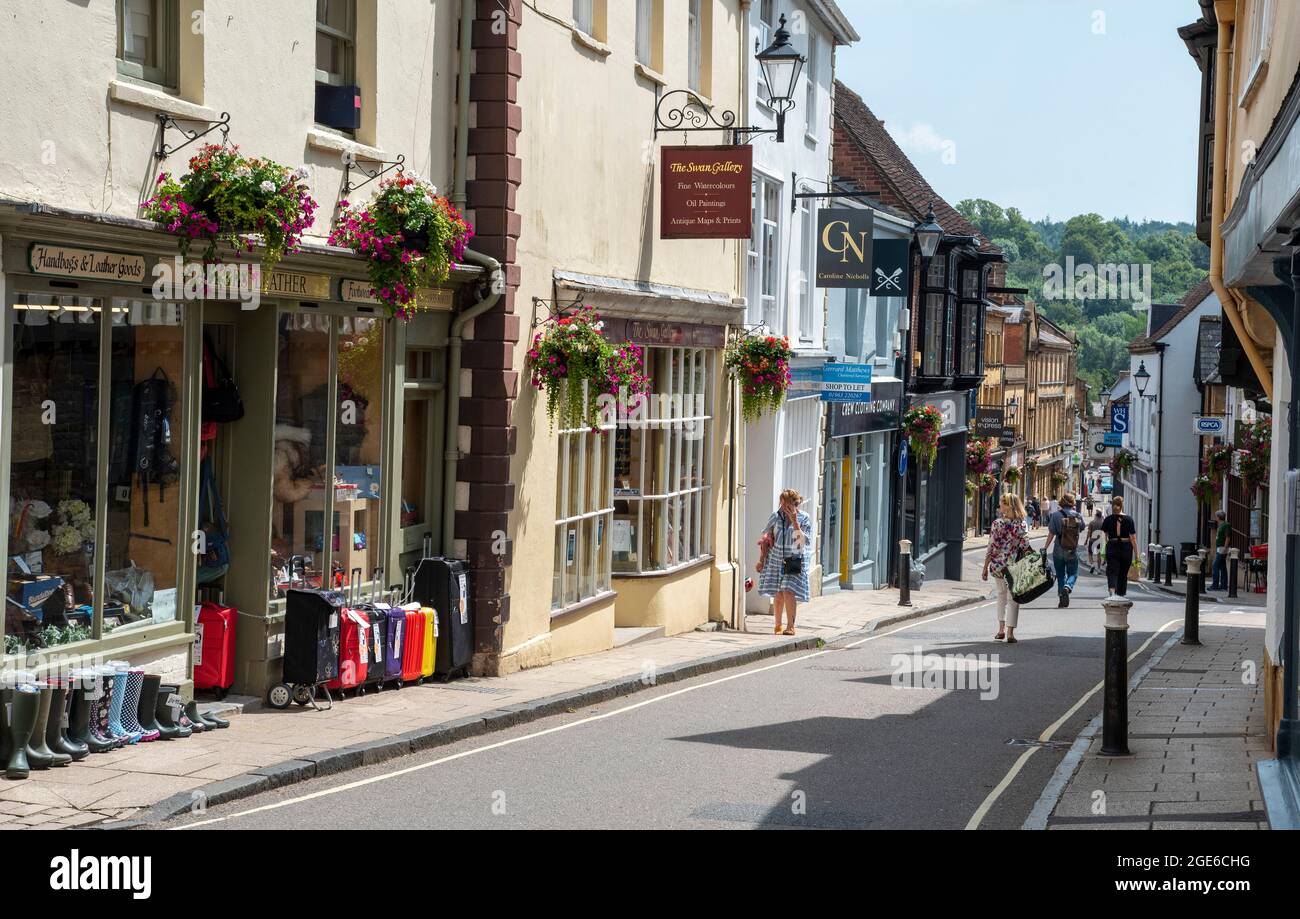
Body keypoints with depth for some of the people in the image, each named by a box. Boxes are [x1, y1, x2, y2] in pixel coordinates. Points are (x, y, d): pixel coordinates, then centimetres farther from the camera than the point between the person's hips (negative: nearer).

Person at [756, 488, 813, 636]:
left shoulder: (804, 519, -5)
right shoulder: (776, 516, 2)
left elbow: (803, 541, -15)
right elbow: (766, 538, 11)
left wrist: (794, 521, -21)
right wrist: (762, 559, 9)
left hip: (794, 561, -3)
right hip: (776, 559, 3)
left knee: (788, 591, -14)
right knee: (778, 594, 3)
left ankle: (790, 626, -7)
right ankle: (778, 625, 17)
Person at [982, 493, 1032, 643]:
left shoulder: (997, 524, -8)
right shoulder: (1021, 524, -8)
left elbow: (991, 548, -6)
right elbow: (1025, 547, -11)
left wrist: (985, 568, 0)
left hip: (998, 566, 1)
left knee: (1001, 594, 22)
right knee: (1013, 598, 7)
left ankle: (1001, 629, 21)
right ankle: (1010, 633, 0)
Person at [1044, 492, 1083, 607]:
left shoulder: (1056, 515, -10)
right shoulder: (1078, 516, -4)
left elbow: (1051, 533, -10)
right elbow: (1081, 529, 14)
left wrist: (1045, 547, 0)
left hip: (1059, 550, -1)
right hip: (1073, 550, 1)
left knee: (1060, 575, 13)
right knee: (1073, 573, 12)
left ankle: (1062, 598, 12)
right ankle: (1068, 587, -19)